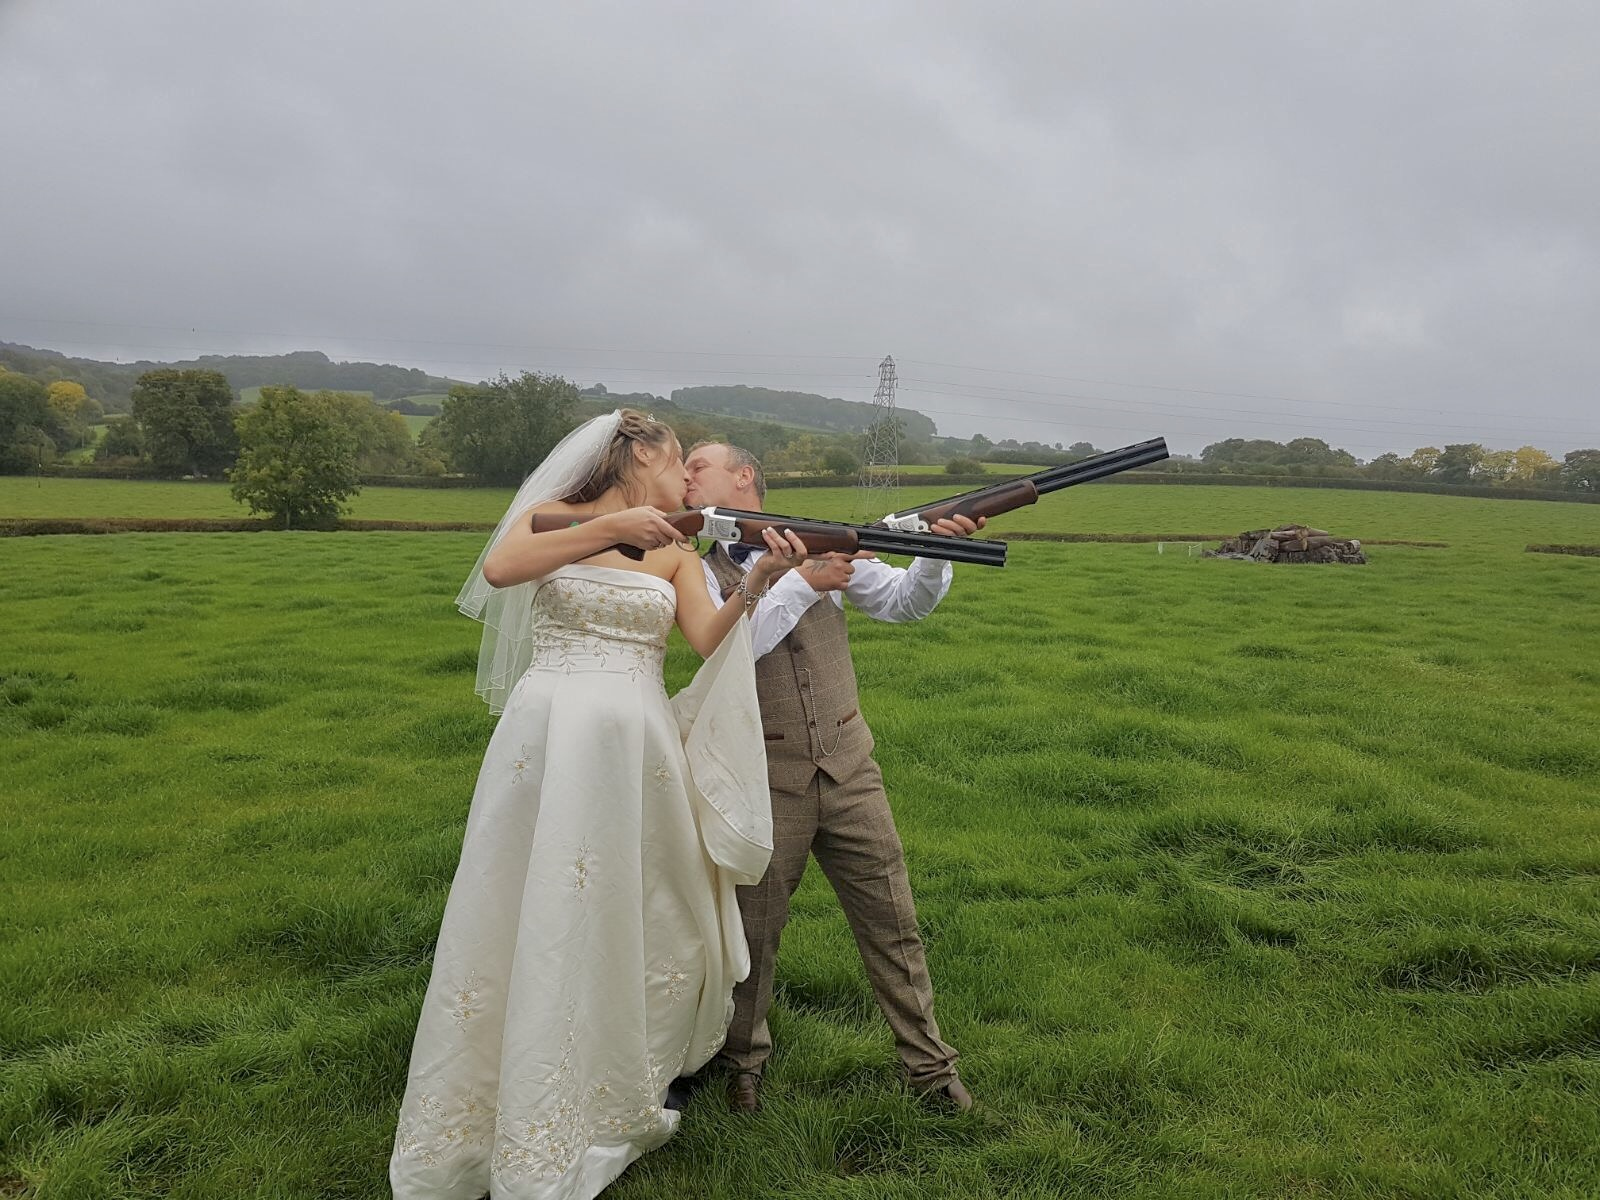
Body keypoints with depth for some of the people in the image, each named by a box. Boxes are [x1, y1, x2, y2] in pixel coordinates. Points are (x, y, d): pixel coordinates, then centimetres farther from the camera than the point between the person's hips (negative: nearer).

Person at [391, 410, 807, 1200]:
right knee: (531, 924, 3)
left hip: (637, 747, 4)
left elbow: (708, 639, -5)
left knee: (645, 915, 10)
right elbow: (499, 569, -18)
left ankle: (624, 1089, 32)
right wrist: (610, 529, -24)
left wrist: (757, 585, -22)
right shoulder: (554, 514, 3)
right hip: (548, 740, -3)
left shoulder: (674, 552, 10)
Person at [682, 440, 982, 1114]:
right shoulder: (696, 568, 0)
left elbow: (904, 602, 3)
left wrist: (937, 552, -15)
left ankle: (929, 1065, 26)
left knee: (892, 924, 9)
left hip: (849, 772, 2)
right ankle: (744, 1060, 36)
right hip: (764, 782, -1)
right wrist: (802, 582, -21)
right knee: (753, 932, 12)